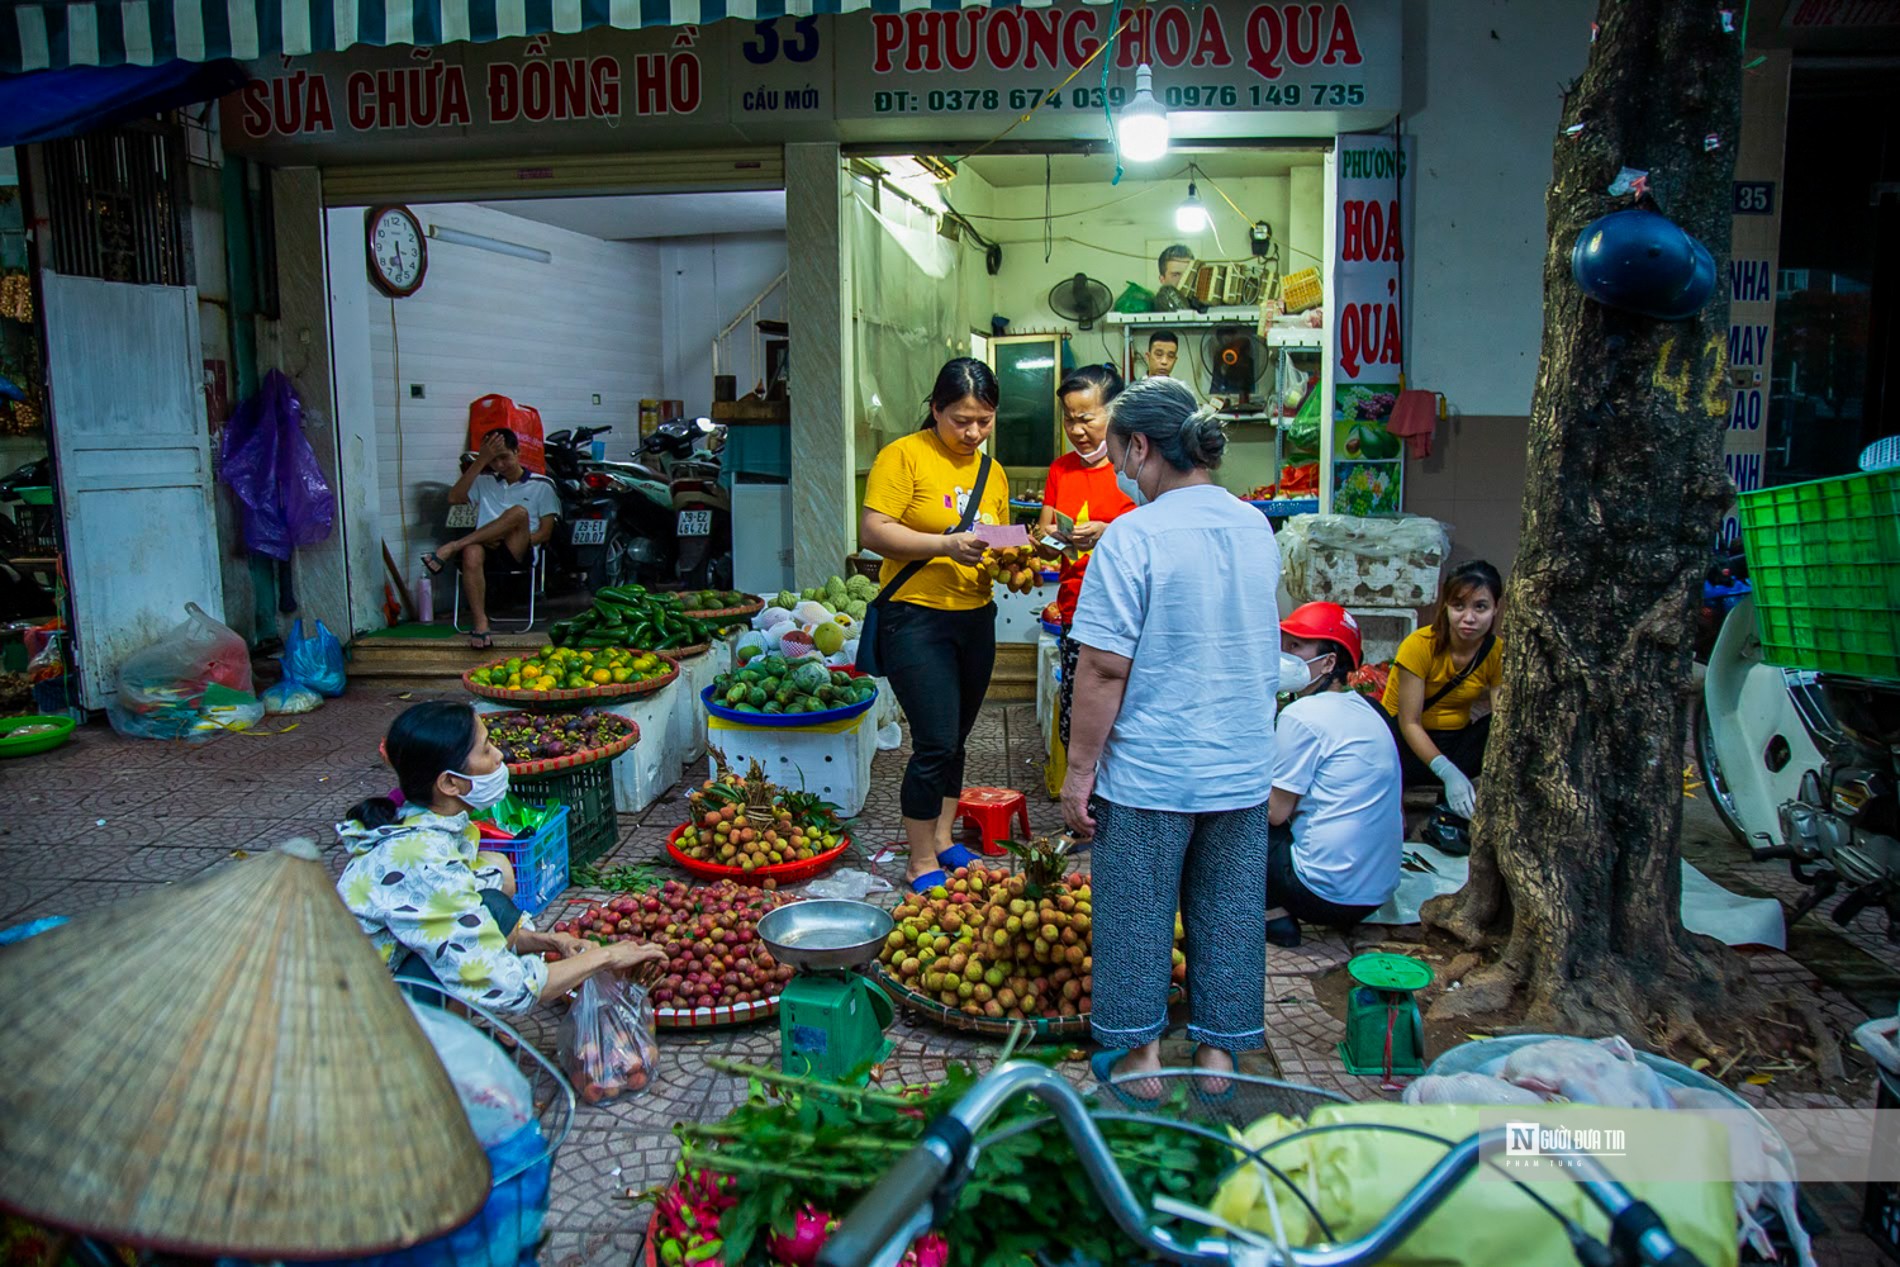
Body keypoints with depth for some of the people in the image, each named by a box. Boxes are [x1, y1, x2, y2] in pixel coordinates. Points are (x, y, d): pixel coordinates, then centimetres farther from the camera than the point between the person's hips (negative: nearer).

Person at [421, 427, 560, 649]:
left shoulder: (541, 485, 13)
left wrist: (519, 542, -12)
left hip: (517, 554, -2)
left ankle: (451, 547, -30)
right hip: (487, 549, 2)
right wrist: (481, 461, 2)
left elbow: (545, 532, 6)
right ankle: (480, 622, -41)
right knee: (472, 552, -36)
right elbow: (454, 498, 5)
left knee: (519, 512, -32)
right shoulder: (484, 481, 23)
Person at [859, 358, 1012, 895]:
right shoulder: (904, 455, -8)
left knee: (955, 738, 15)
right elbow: (872, 530, -15)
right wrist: (946, 545, -23)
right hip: (916, 617, -7)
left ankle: (942, 838, 31)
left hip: (975, 618, 7)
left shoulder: (993, 471, 13)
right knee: (935, 742, -8)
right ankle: (921, 863, 5)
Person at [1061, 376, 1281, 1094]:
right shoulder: (1257, 528, 4)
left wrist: (1078, 775, -11)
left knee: (1137, 913, 11)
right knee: (1229, 913, 16)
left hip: (1148, 772, -6)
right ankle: (1219, 1050, 28)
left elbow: (1104, 670, -18)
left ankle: (1140, 1057, 23)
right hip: (1244, 768, 6)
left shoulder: (1133, 536, -17)